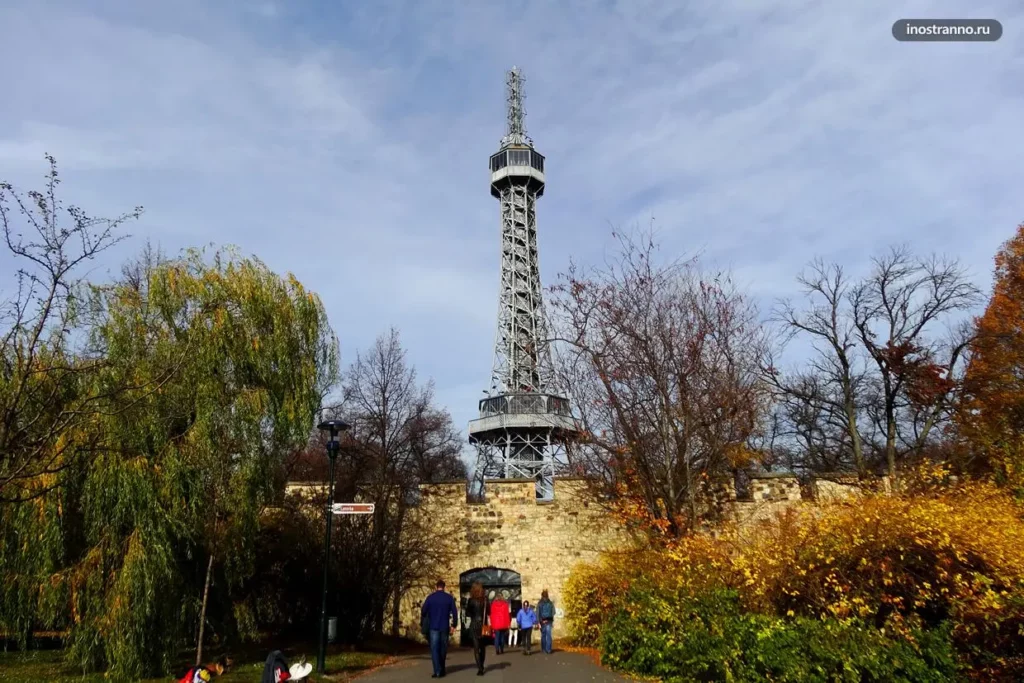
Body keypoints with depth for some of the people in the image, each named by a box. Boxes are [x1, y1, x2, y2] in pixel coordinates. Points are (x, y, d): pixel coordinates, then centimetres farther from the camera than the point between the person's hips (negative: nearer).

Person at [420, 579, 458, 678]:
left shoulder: (430, 597, -1)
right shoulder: (449, 597, 1)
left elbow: (423, 611, -2)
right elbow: (455, 612, -1)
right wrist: (453, 625, 7)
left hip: (433, 627, -2)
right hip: (445, 627, 2)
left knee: (434, 649, 0)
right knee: (443, 649, 15)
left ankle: (437, 671, -9)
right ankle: (442, 670, 23)